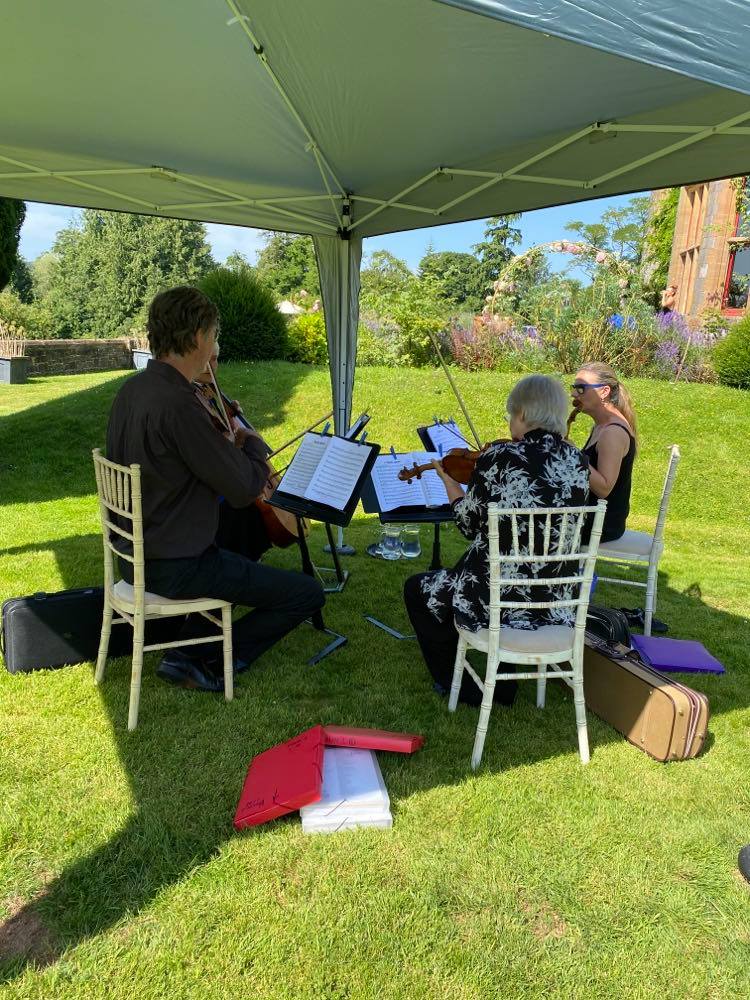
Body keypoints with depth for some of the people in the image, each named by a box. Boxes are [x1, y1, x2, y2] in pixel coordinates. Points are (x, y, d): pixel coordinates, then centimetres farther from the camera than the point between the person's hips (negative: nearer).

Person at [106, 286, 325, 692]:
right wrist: (254, 446, -2)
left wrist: (231, 447, 9)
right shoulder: (178, 404, -26)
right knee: (307, 593, -2)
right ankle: (202, 660, 6)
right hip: (175, 568, -9)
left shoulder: (132, 389, 3)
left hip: (135, 557, 9)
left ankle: (190, 644, 25)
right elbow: (244, 489, -22)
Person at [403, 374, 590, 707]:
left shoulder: (499, 458, -18)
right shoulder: (578, 460, -2)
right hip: (557, 601, 6)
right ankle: (502, 684, 41)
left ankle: (457, 685, 31)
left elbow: (468, 524, -6)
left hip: (497, 598, -6)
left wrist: (447, 478, 11)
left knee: (416, 589, 22)